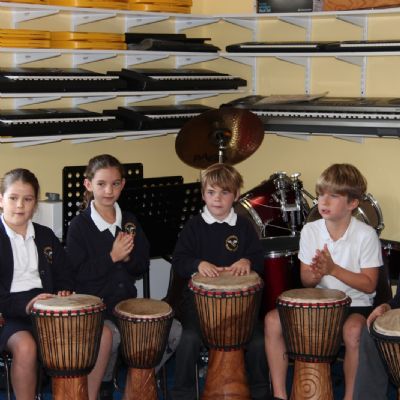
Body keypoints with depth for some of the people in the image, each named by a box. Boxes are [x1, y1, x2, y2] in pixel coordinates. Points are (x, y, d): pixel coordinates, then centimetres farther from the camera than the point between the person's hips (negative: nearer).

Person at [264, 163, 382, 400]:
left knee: (353, 331, -37)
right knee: (273, 321, -15)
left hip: (356, 304, -4)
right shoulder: (310, 231, -1)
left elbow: (369, 285, -13)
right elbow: (306, 280, 4)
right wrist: (317, 274, -21)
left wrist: (333, 269, -24)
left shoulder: (365, 235, -13)